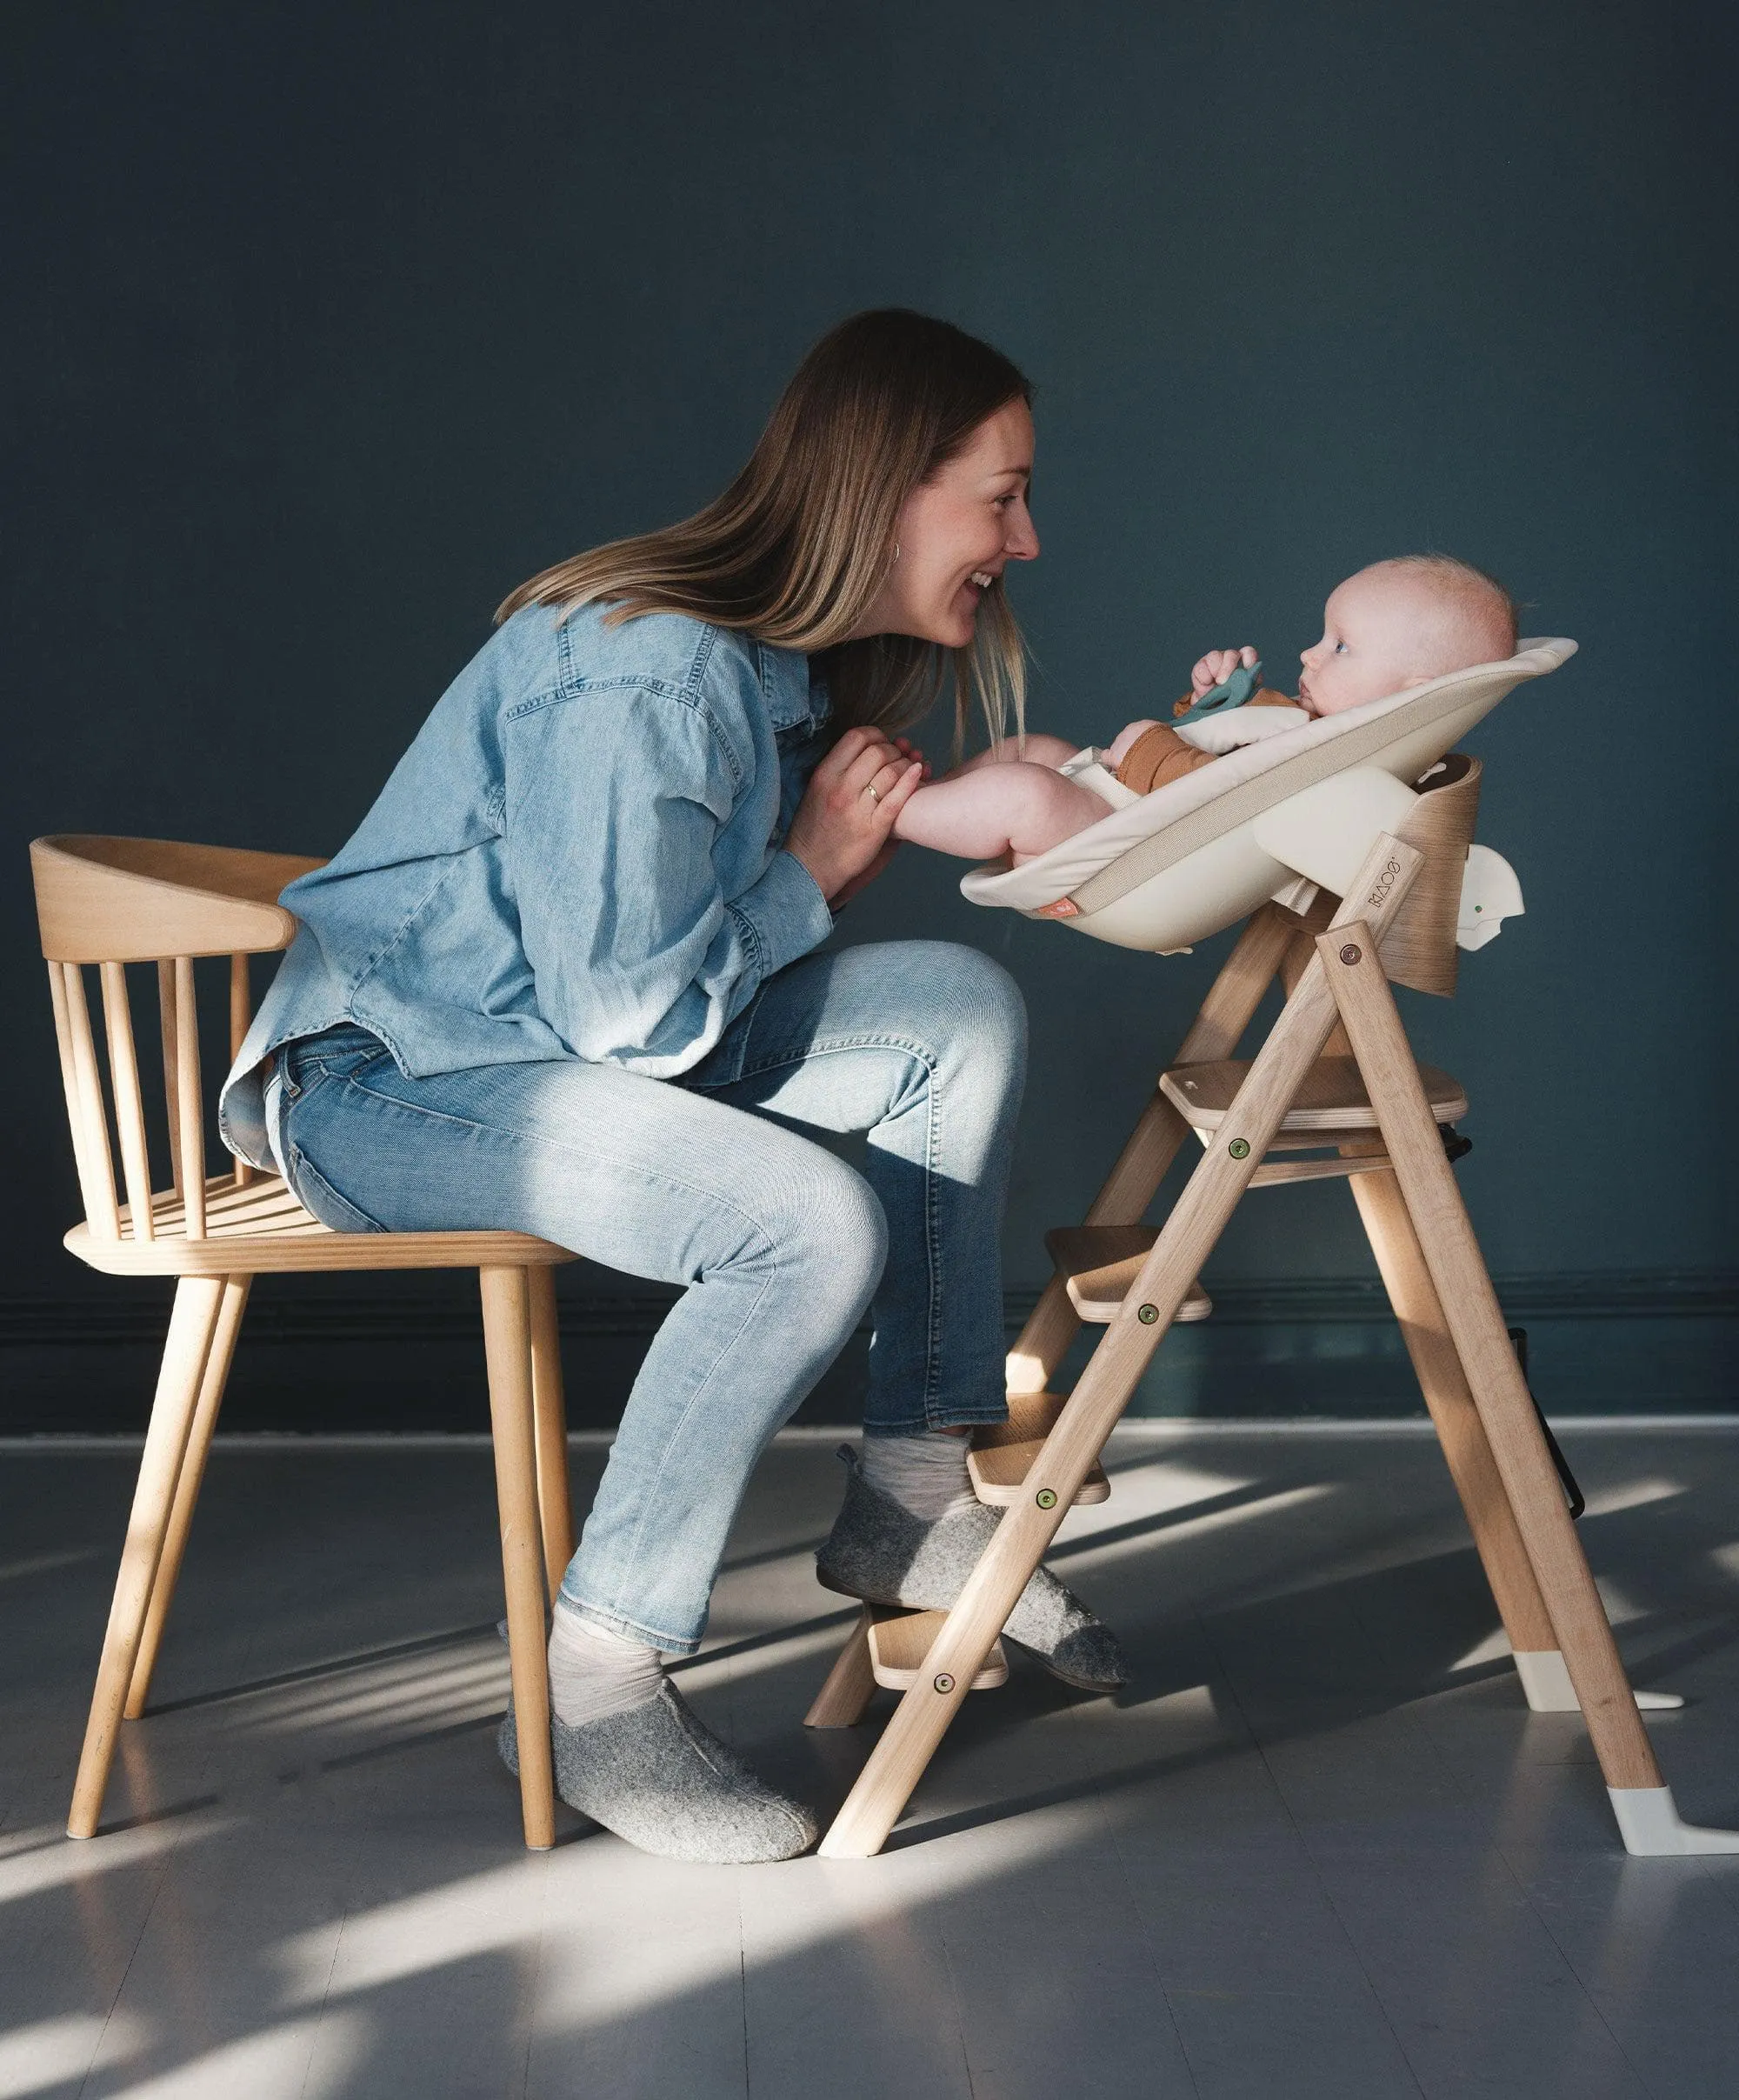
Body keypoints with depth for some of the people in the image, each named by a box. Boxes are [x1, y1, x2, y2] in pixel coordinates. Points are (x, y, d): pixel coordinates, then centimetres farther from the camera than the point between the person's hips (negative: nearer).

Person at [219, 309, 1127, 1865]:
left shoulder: (789, 658, 4)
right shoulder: (643, 675, -26)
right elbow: (627, 1011, -25)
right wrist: (814, 870, -12)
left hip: (587, 1030, 9)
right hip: (380, 1079, -9)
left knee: (963, 1008, -7)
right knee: (813, 1225, -30)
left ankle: (914, 1499, 1)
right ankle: (590, 1686, -15)